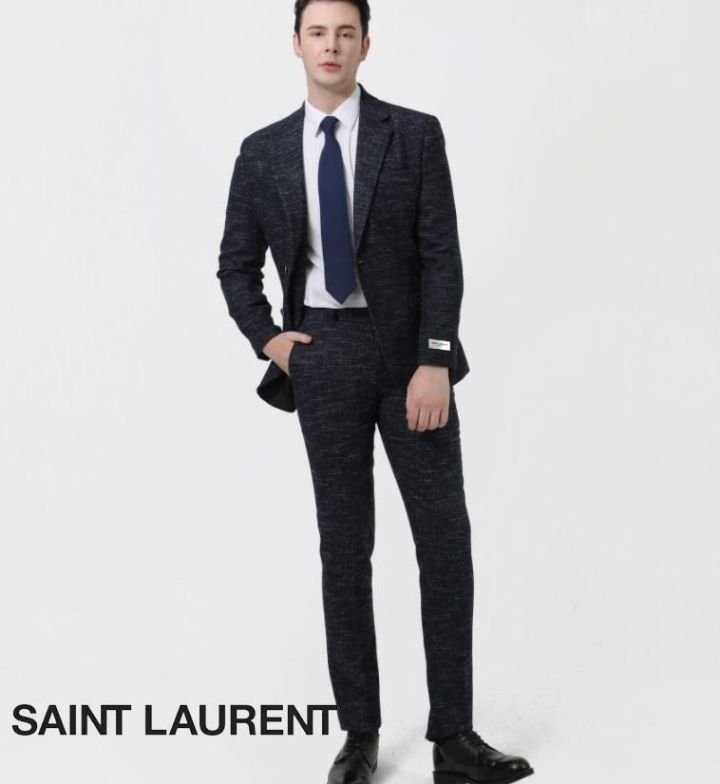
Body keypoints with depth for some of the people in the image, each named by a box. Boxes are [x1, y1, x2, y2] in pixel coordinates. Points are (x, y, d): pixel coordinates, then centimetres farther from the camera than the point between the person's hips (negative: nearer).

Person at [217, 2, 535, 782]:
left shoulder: (415, 134, -1)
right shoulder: (263, 151, 6)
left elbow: (441, 256, -6)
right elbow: (236, 265, 14)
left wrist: (434, 362, -15)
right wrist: (266, 339, 0)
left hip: (408, 352, -1)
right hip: (321, 357, 1)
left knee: (445, 539, -3)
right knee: (343, 544, 5)